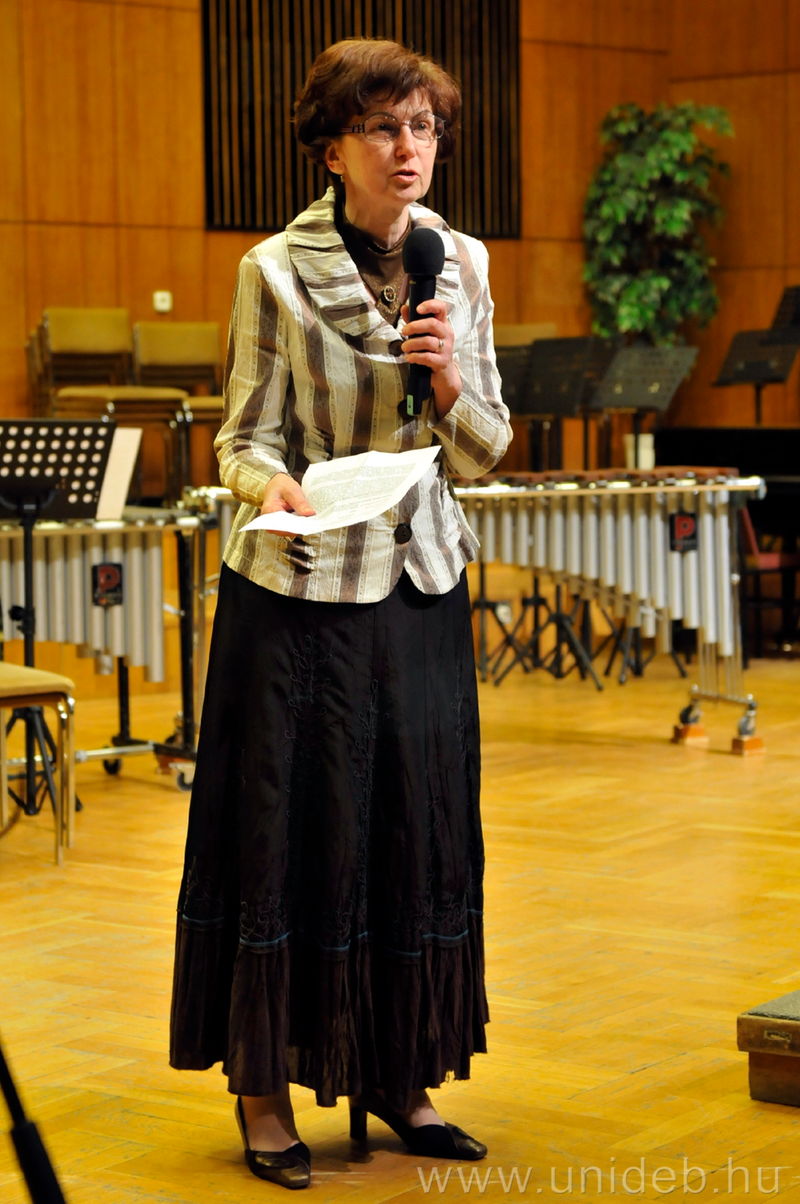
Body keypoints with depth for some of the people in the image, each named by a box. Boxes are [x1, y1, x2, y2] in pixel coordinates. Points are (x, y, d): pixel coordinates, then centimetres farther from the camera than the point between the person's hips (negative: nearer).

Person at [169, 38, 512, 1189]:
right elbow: (246, 438, -6)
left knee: (419, 828, 9)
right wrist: (271, 484, -28)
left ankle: (400, 1078, 22)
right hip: (298, 593, -4)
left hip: (422, 586, 4)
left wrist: (452, 383, -14)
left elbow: (486, 450, 6)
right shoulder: (275, 271, -9)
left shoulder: (463, 264, 4)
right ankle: (264, 1087, 14)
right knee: (288, 828, 2)